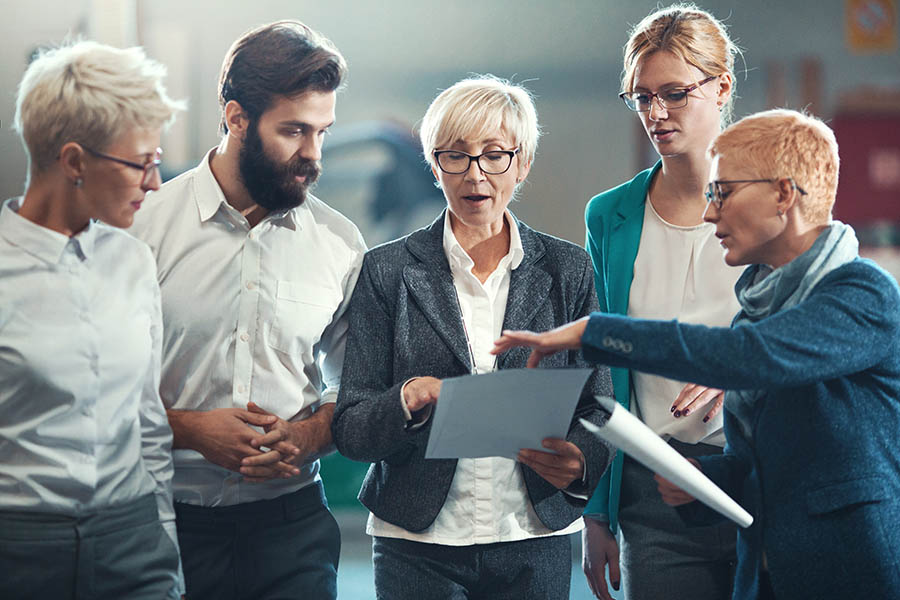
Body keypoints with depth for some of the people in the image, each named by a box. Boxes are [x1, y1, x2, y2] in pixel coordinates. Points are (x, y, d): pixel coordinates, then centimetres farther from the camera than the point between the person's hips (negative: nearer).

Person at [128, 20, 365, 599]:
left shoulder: (339, 242, 3)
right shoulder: (147, 224, -5)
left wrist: (310, 436, -9)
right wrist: (189, 428, -15)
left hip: (292, 521, 2)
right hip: (170, 521, -2)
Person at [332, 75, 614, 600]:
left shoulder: (569, 271, 5)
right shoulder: (387, 271, 1)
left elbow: (598, 410, 6)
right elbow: (350, 429, -1)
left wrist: (579, 460, -16)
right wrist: (411, 399, -22)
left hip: (535, 545, 1)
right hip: (417, 548, -1)